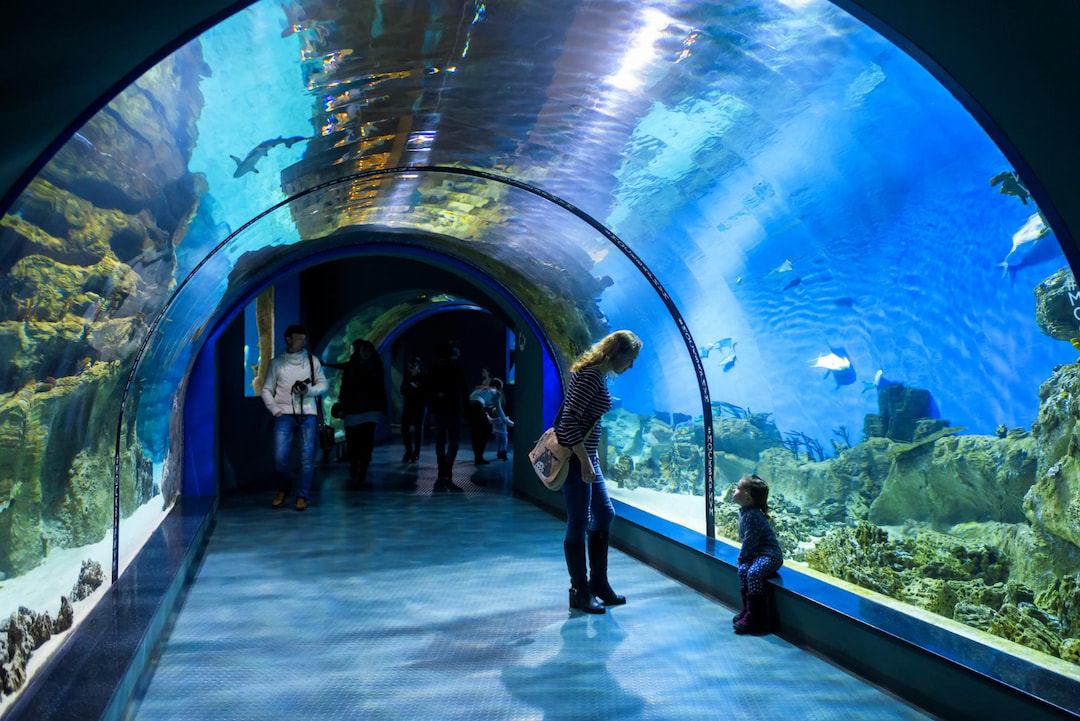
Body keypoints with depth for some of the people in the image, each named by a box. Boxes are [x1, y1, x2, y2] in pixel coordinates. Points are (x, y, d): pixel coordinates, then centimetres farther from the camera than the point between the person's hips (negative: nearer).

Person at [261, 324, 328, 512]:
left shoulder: (312, 360, 10)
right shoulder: (277, 362, 8)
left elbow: (323, 384, 8)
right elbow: (266, 389, 10)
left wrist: (309, 391, -11)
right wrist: (275, 409, -2)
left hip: (308, 414, 1)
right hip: (285, 415, -1)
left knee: (307, 457, -2)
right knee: (279, 456, -6)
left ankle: (302, 496, 10)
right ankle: (283, 490, 19)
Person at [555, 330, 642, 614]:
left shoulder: (600, 376, 11)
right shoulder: (591, 376, -19)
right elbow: (570, 420, -24)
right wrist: (585, 461, -22)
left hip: (585, 454, 10)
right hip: (574, 458, -10)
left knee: (604, 514, 16)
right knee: (578, 524, 0)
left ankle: (598, 584, 27)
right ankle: (579, 593, 13)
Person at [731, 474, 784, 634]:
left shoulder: (753, 516, -22)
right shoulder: (744, 512, 10)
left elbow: (749, 542, -19)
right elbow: (744, 538, 18)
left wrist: (742, 557, -6)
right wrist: (742, 558, 10)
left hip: (769, 555, -10)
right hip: (756, 554, 10)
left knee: (753, 573, -27)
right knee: (743, 570, -9)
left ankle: (755, 618, -21)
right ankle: (747, 609, 1)